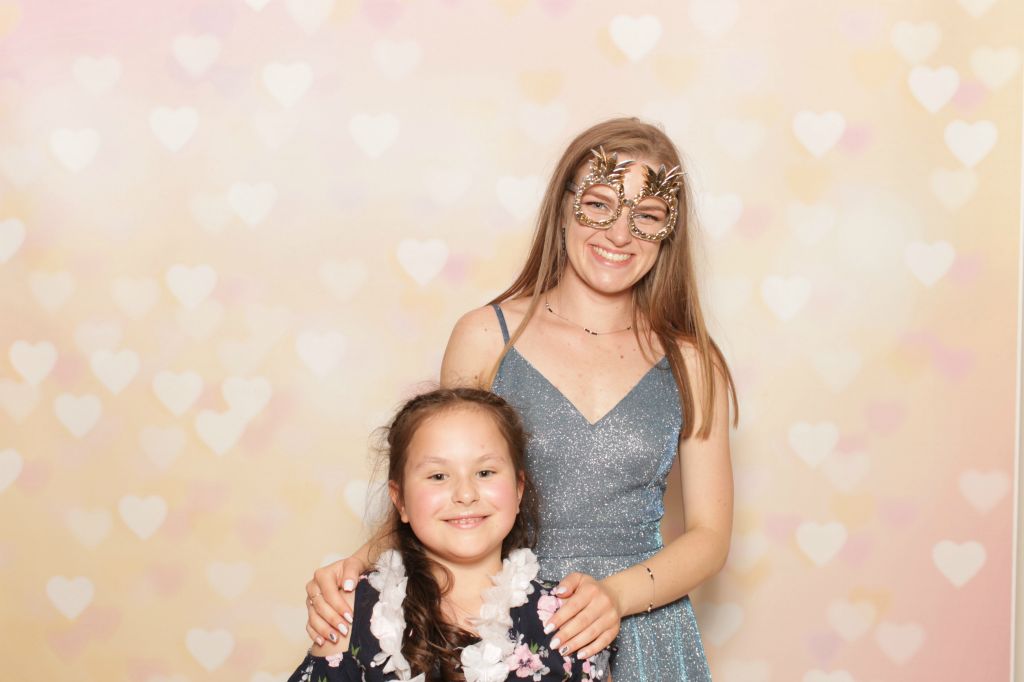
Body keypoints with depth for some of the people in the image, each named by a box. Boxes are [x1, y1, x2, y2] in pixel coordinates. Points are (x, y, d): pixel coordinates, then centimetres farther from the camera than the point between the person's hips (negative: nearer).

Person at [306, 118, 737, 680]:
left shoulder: (691, 362, 0)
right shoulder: (486, 337, -3)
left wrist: (618, 594, -18)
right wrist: (362, 565, -15)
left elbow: (709, 535, -1)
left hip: (641, 636, 1)